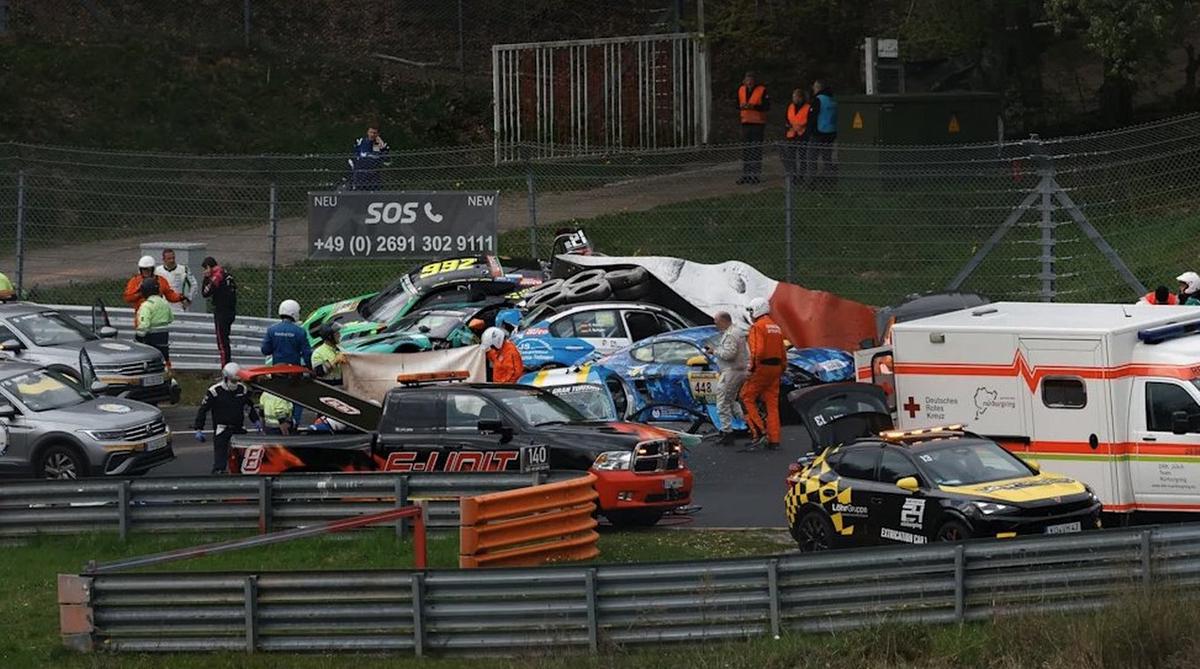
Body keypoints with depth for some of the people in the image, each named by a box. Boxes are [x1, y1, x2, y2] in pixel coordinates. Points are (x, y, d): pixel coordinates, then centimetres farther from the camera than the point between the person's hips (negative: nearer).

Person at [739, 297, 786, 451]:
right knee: (772, 403, 9)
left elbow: (758, 350, -22)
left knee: (747, 398, 1)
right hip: (776, 368, 8)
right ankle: (773, 440, 9)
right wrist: (782, 368, 22)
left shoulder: (758, 327, -11)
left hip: (762, 368, -8)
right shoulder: (775, 327, 15)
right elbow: (783, 352, 16)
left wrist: (752, 367, -13)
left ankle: (759, 432, -9)